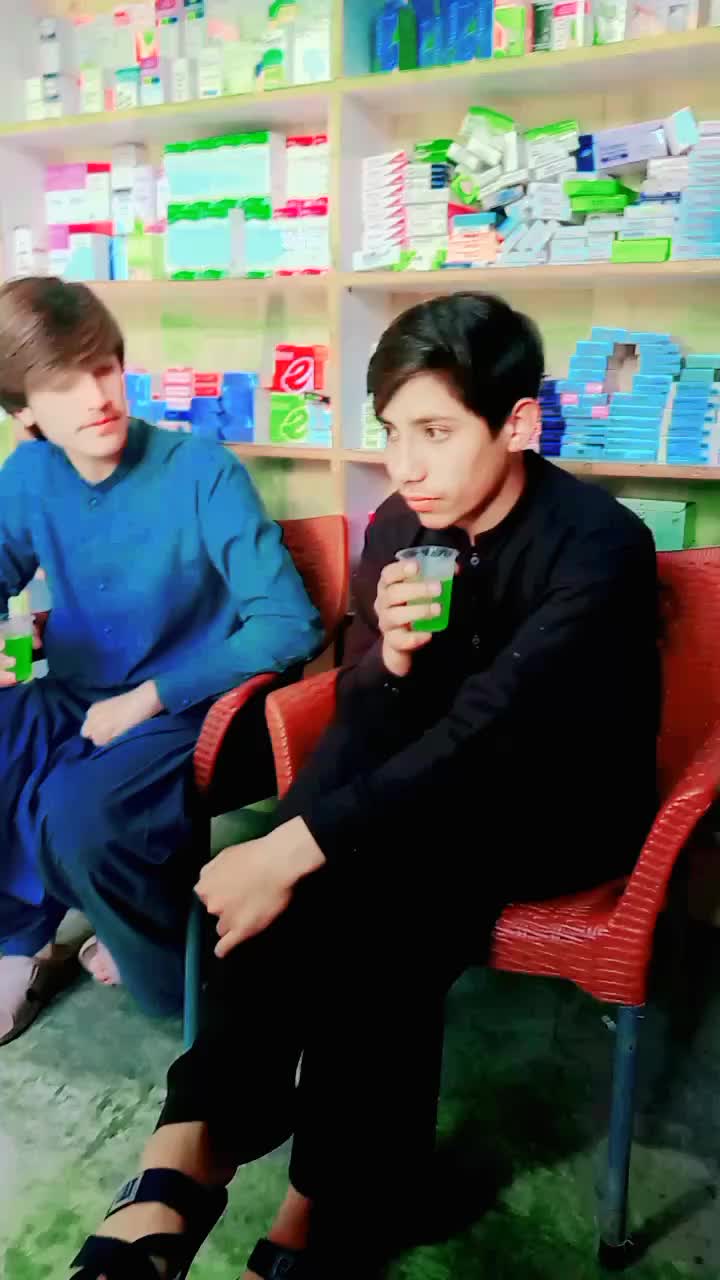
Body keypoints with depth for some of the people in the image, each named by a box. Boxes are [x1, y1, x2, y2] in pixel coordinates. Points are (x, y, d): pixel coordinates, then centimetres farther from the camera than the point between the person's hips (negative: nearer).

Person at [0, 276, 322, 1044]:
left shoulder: (202, 473, -17)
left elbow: (289, 626, -21)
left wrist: (149, 698, -21)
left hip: (192, 709, -5)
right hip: (76, 704, 5)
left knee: (80, 813, -32)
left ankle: (181, 972, 1)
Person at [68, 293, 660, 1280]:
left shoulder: (599, 546, -21)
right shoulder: (400, 525, -4)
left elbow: (483, 733, -32)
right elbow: (366, 712, 1)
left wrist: (291, 848, -38)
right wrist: (389, 657, -24)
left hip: (563, 801, -4)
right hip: (433, 775, 5)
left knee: (375, 876, -31)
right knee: (332, 856, -28)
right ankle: (201, 1143, -24)